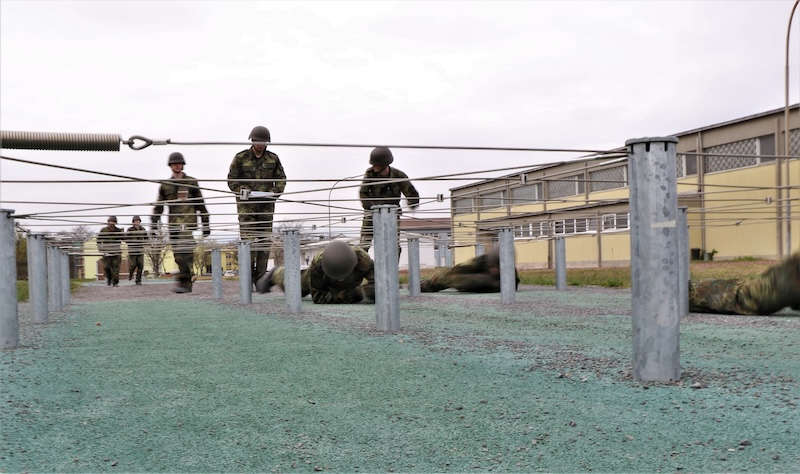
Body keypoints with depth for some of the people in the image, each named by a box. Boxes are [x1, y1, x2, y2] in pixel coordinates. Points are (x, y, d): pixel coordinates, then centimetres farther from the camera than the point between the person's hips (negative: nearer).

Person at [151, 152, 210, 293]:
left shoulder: (191, 182, 8)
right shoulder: (165, 185, 15)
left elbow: (201, 204, 9)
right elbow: (159, 206, 16)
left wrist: (205, 223, 6)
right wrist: (154, 223, 5)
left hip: (188, 220, -4)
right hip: (173, 223, 4)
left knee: (185, 251, -19)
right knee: (178, 255, 4)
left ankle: (182, 281, -23)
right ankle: (187, 284, 11)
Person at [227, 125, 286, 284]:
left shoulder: (273, 158, 7)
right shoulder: (240, 158, -1)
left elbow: (281, 179, 12)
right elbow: (232, 181, 1)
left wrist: (275, 192, -6)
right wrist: (243, 190, -17)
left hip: (266, 205, 3)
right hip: (247, 205, -3)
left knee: (264, 241, 2)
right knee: (248, 240, -10)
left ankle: (260, 279, 8)